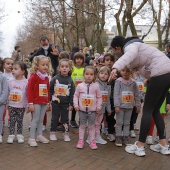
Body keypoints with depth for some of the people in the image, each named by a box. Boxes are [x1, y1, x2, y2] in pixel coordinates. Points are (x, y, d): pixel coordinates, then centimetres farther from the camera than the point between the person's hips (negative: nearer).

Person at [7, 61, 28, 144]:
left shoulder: (26, 82, -9)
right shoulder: (10, 81, -1)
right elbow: (7, 93, 6)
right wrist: (6, 104, 6)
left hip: (21, 106, -2)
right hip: (11, 105, 2)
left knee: (19, 121, 9)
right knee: (12, 121, 7)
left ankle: (19, 135, 21)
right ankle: (11, 135, 17)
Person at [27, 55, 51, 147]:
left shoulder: (46, 77, 10)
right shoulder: (33, 77, -11)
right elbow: (29, 90, -13)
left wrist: (48, 101, 16)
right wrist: (30, 103, -15)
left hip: (44, 102, 6)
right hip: (36, 102, -6)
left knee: (41, 120, 13)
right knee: (35, 119, -3)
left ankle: (40, 136, 24)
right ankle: (31, 138, 5)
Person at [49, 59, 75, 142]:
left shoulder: (70, 80, -2)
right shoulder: (55, 78, -4)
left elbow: (72, 93, -1)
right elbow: (50, 90, 0)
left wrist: (71, 104, -3)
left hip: (65, 103, 1)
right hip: (55, 102, 0)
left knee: (65, 119, 10)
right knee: (55, 118, 9)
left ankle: (66, 133, 21)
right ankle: (53, 133, 22)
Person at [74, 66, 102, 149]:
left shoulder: (96, 86, -4)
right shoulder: (80, 86, -4)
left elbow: (99, 97, 2)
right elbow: (76, 96, 3)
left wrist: (98, 107, -1)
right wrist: (76, 105, -6)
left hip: (92, 110, 0)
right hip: (82, 110, 0)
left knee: (91, 126, 9)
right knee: (82, 125, 10)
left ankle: (92, 141, 18)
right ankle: (81, 140, 19)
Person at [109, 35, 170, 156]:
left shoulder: (130, 46, -8)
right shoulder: (134, 46, 24)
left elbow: (130, 55, -32)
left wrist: (116, 68, -48)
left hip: (160, 74, -10)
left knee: (147, 110, -3)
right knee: (155, 110, 14)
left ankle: (140, 146, 4)